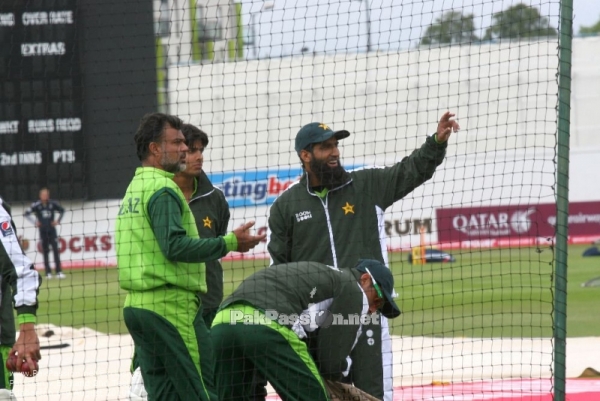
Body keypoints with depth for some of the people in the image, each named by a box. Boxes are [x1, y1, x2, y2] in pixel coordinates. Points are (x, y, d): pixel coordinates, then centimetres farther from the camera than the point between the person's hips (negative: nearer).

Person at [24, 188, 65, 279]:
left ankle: (58, 271, -5)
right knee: (45, 251, 3)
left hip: (52, 230, 1)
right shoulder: (36, 205, -7)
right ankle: (48, 272, 6)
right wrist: (34, 222, -3)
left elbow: (62, 210, 15)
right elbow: (26, 213, 0)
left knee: (56, 250, -6)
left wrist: (58, 220, 7)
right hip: (42, 230, -1)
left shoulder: (53, 204, -1)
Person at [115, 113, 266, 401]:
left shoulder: (135, 188, 19)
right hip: (170, 306, -10)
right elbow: (175, 246, -22)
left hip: (138, 305, 10)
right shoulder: (162, 189, -12)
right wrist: (229, 243, -18)